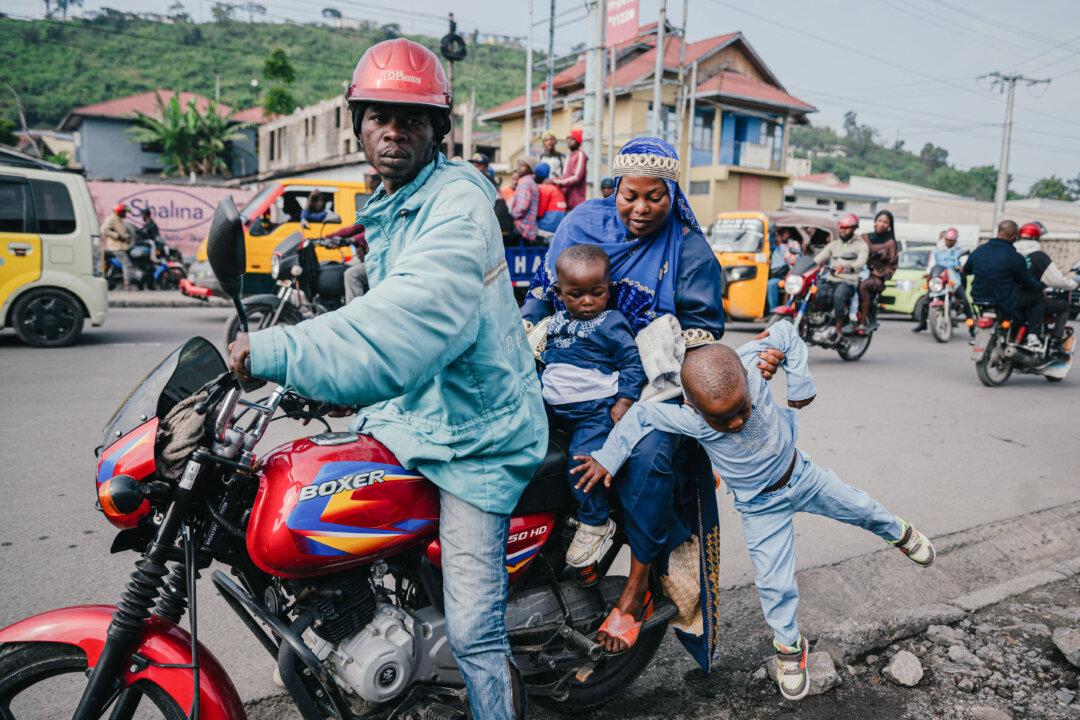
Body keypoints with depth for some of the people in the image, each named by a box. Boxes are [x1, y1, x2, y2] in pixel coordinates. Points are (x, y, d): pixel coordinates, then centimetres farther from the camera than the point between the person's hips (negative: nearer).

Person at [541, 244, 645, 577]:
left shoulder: (611, 324, -2)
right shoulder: (556, 321, 16)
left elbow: (634, 364, -3)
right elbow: (544, 360, 29)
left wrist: (623, 402, -12)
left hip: (597, 409, -8)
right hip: (553, 408, 8)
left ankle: (594, 524, -3)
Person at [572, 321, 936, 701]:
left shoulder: (749, 363, -32)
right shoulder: (690, 420, -37)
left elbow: (784, 332, -17)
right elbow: (641, 414, -30)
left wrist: (801, 385, -19)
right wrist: (607, 458, -31)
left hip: (801, 473, 3)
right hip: (762, 506, -2)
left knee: (860, 507, 21)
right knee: (774, 584, 1)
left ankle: (899, 533, 56)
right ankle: (789, 646, 30)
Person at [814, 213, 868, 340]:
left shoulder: (861, 245, 6)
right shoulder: (833, 244, 22)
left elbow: (861, 262, -13)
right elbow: (819, 258, 12)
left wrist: (846, 267, -35)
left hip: (849, 282, -5)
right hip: (832, 280, 5)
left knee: (838, 296, -37)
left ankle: (838, 330, -30)